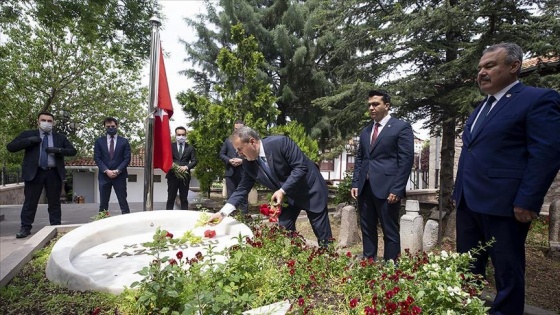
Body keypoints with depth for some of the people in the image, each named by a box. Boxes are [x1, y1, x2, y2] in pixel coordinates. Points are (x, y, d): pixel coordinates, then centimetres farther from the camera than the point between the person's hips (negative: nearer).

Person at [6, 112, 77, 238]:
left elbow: (73, 151, 7)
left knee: (54, 201, 6)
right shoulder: (28, 134, 8)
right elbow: (10, 147, 2)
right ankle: (25, 227, 12)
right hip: (34, 173, -1)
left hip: (54, 173, 1)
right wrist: (29, 141, -10)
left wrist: (58, 150, -11)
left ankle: (56, 227, 11)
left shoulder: (60, 137, 11)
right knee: (30, 201, 2)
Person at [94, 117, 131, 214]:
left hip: (120, 176, -1)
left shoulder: (124, 141, 6)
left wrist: (117, 171, -11)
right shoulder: (99, 141, 10)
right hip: (104, 176, 2)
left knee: (123, 202, 0)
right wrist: (106, 171, -10)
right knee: (103, 204, 5)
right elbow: (97, 158, 3)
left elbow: (127, 158, 0)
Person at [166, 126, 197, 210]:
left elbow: (194, 161, 2)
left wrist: (186, 167, -15)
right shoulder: (170, 146, 7)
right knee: (171, 198, 2)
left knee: (184, 199, 6)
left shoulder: (190, 148, 8)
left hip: (185, 176, 0)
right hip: (172, 175, 0)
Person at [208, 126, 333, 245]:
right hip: (289, 197, 5)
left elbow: (301, 167, -27)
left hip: (310, 190, -5)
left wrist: (282, 191, -31)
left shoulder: (280, 142, -28)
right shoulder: (248, 164, -9)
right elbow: (242, 189, -5)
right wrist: (223, 212, -13)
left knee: (322, 234, 3)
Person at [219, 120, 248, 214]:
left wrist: (242, 160, -17)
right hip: (230, 172, 3)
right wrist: (229, 160, -8)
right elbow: (221, 154, 9)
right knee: (230, 196, 8)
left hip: (243, 173, -3)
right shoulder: (228, 141, 11)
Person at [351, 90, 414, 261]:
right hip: (365, 188, 6)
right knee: (367, 229, 13)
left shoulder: (401, 127, -2)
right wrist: (355, 183, 7)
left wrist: (397, 189, -15)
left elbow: (406, 160, -8)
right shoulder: (365, 131, 17)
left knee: (390, 232, 4)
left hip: (387, 188, -6)